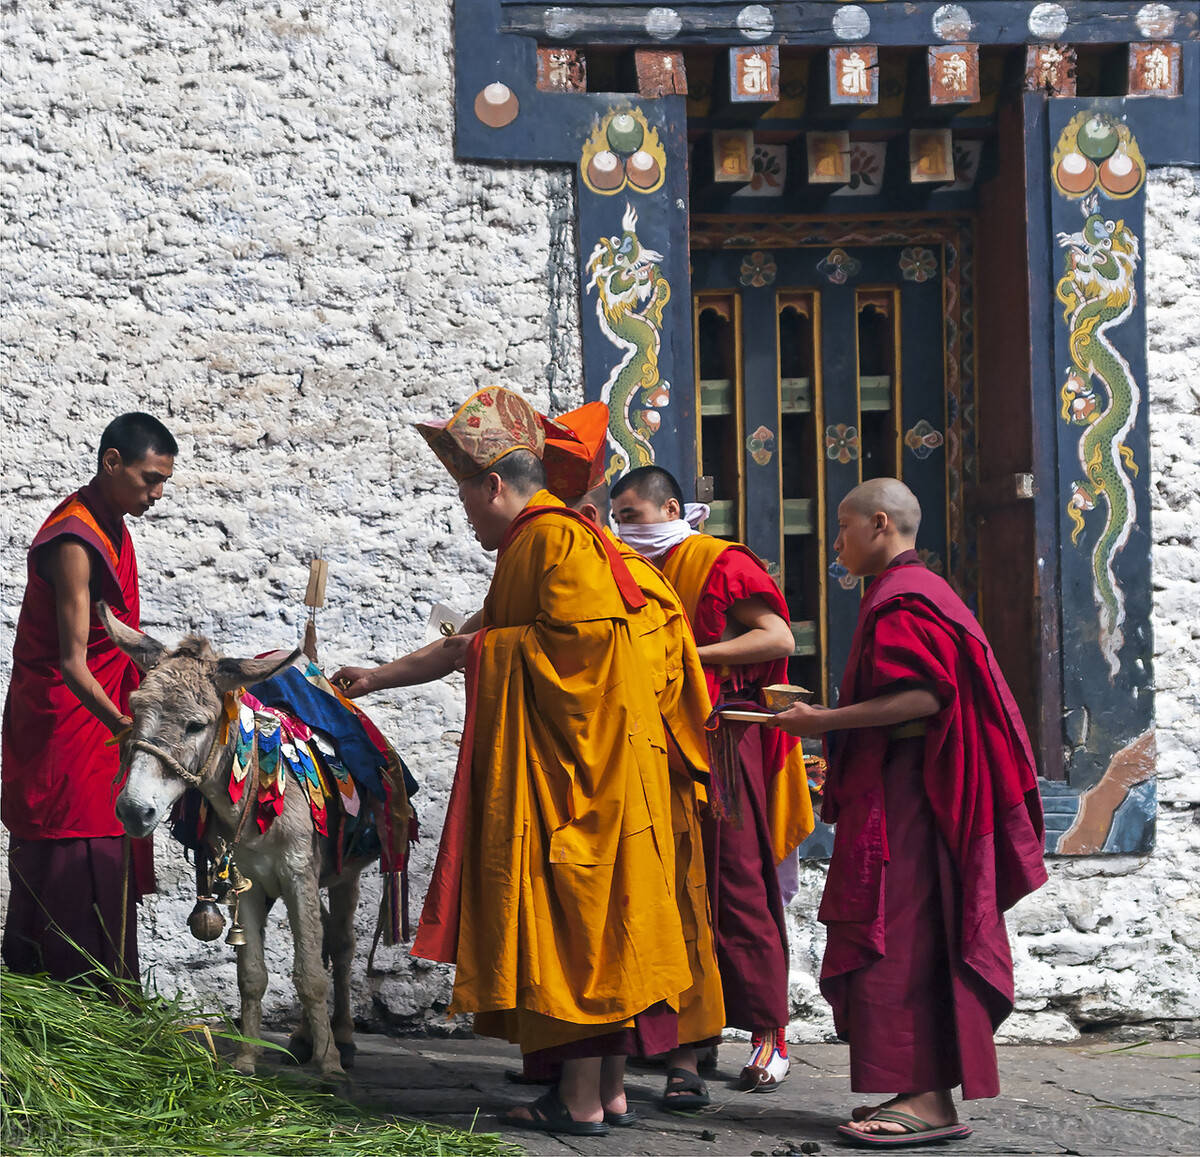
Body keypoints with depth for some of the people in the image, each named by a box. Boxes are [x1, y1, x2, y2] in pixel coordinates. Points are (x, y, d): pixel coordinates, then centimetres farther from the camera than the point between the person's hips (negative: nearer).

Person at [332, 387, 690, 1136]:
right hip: (552, 767, 10)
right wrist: (377, 678, 33)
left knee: (571, 920, -8)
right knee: (596, 927, 10)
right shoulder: (531, 544, 21)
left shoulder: (558, 538, -12)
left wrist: (492, 650, -8)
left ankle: (581, 1101, -5)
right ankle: (611, 1091, 13)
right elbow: (474, 644, 30)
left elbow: (575, 638, -24)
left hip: (575, 772, -10)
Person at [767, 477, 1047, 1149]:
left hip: (902, 799, -11)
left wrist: (825, 721, -19)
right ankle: (928, 1092, 11)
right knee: (918, 939, 9)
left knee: (899, 939, -10)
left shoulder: (900, 601, -12)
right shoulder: (922, 589, 20)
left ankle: (928, 1100, -12)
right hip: (906, 791, 11)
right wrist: (833, 719, 21)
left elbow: (923, 697, -23)